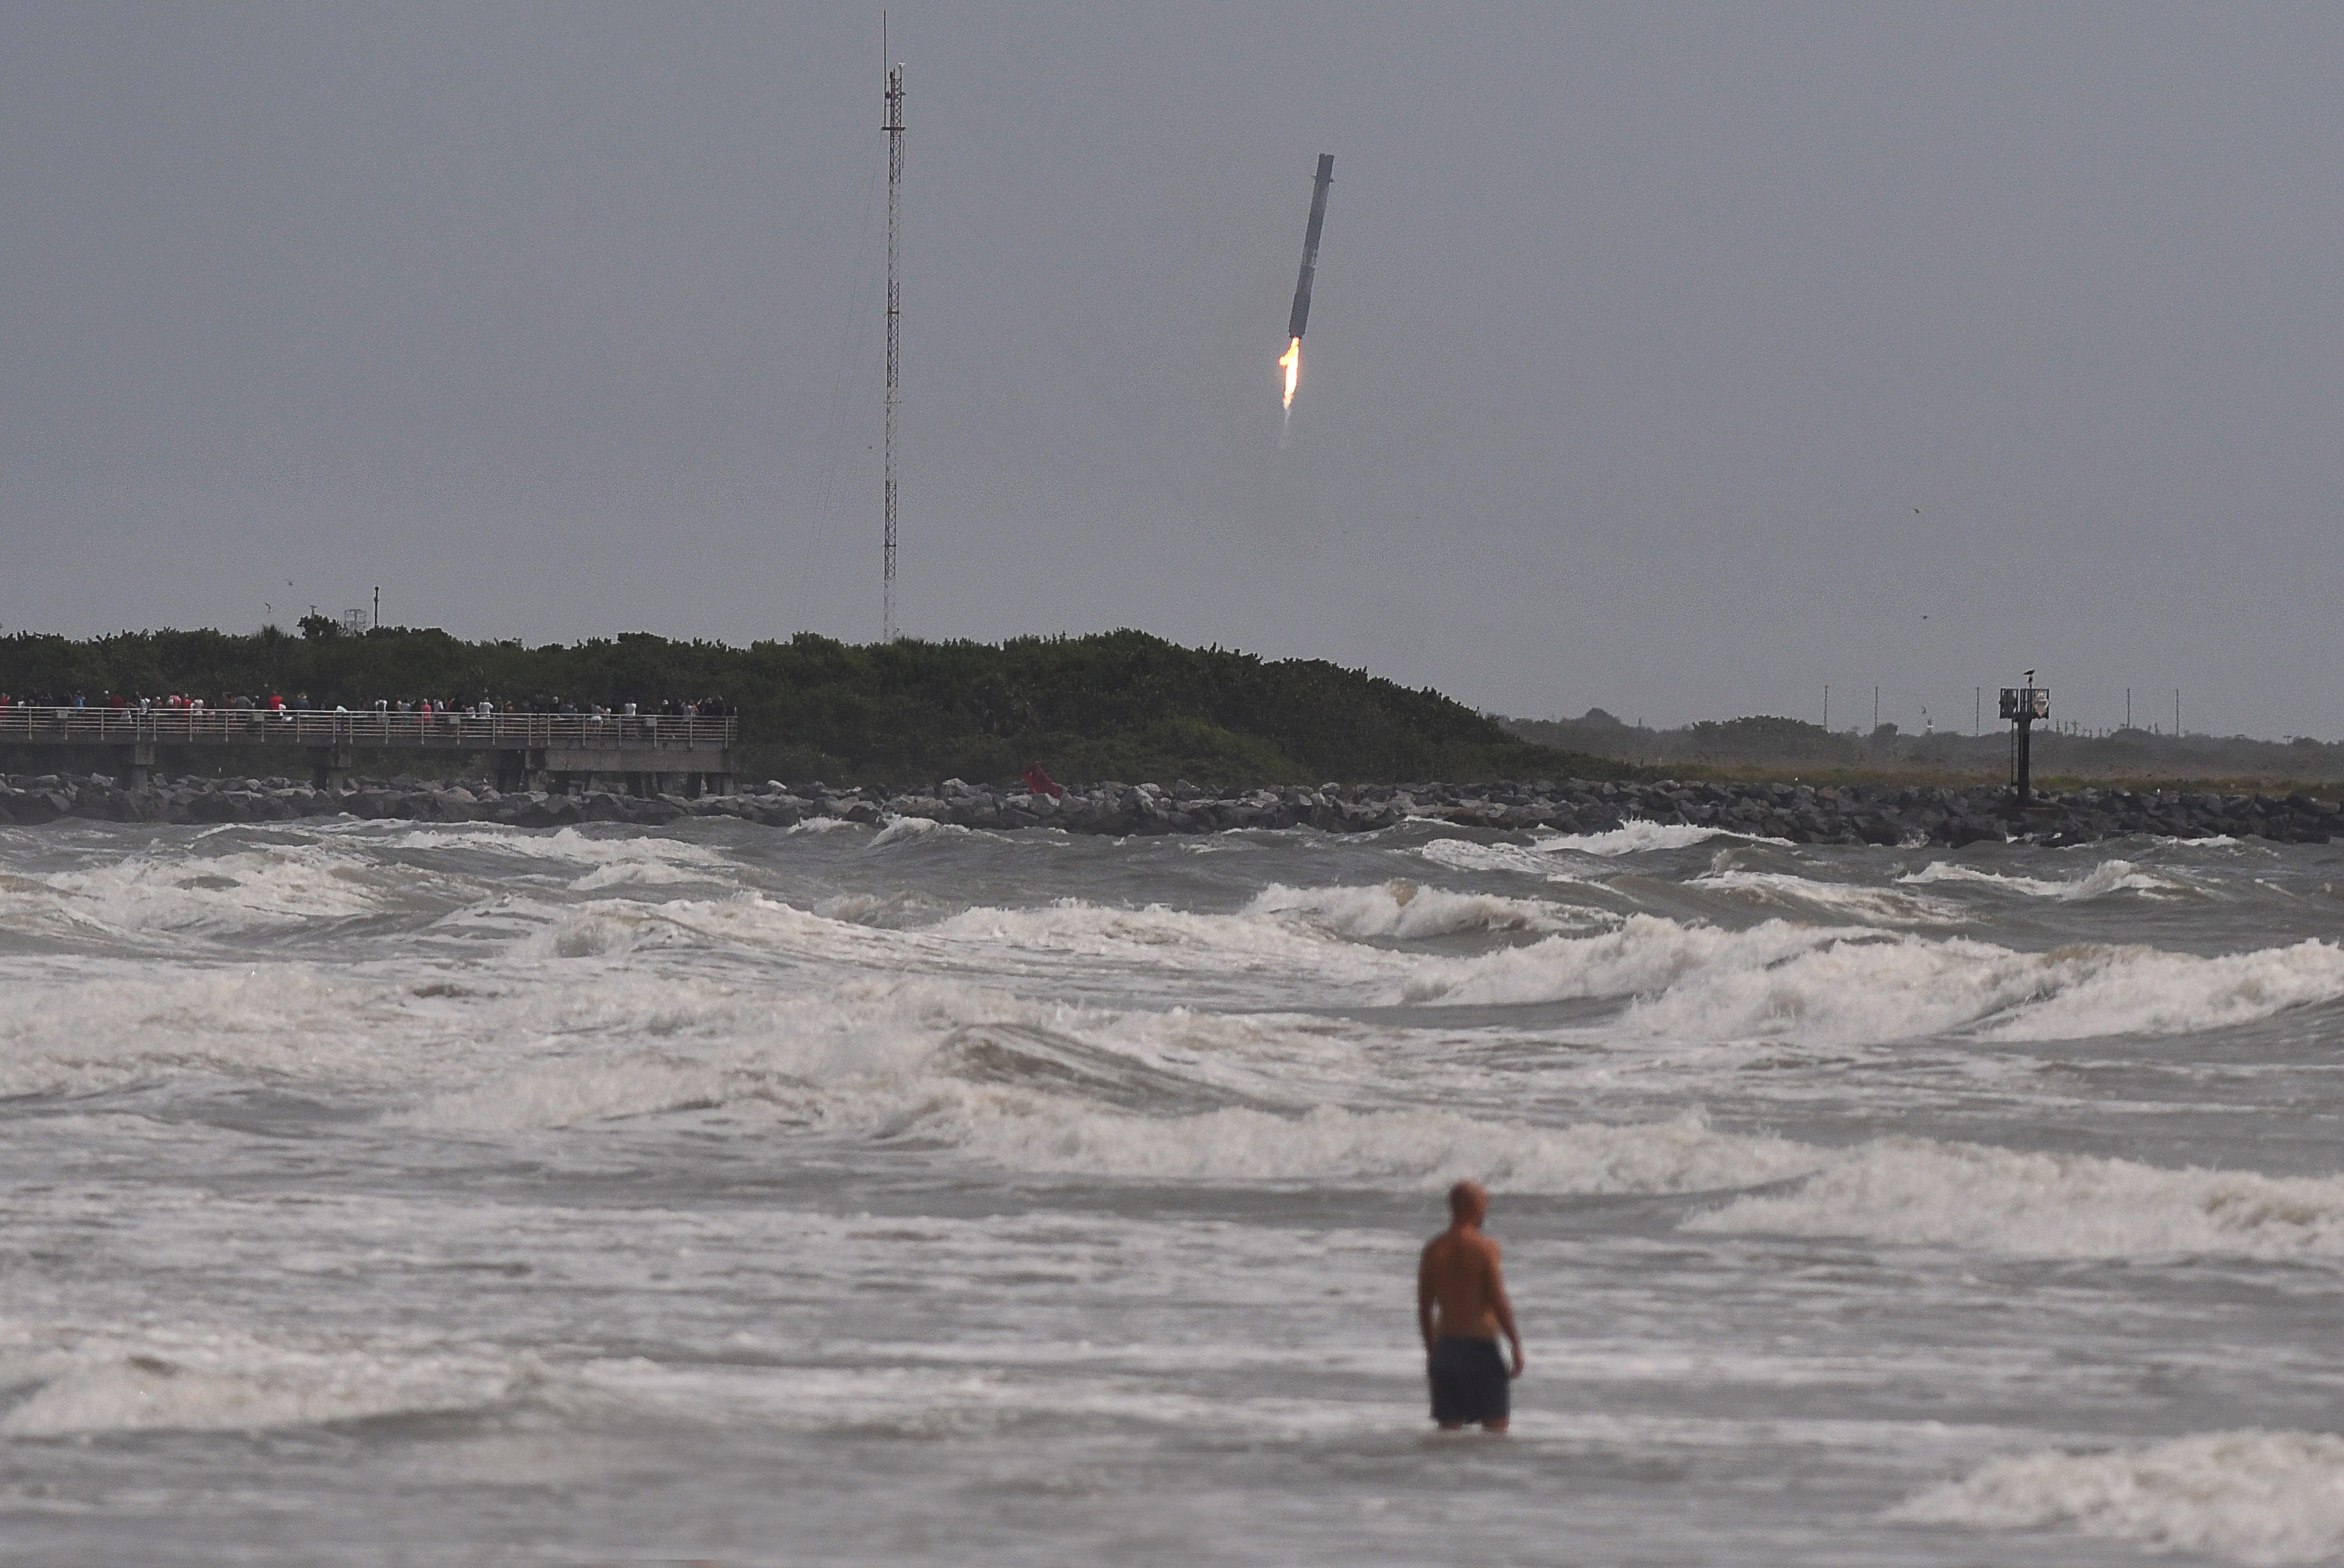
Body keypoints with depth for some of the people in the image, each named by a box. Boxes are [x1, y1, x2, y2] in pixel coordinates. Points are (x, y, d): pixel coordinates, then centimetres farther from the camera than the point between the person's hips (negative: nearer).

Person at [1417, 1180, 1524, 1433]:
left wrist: (1431, 1351, 19)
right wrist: (1516, 1346, -5)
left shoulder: (1434, 1249, 6)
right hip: (1481, 1348, -5)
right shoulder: (1485, 1248, -10)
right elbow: (1499, 1302, -13)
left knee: (1449, 1427, 8)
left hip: (1445, 1346, 5)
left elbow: (1424, 1307, 9)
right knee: (1496, 1423, 0)